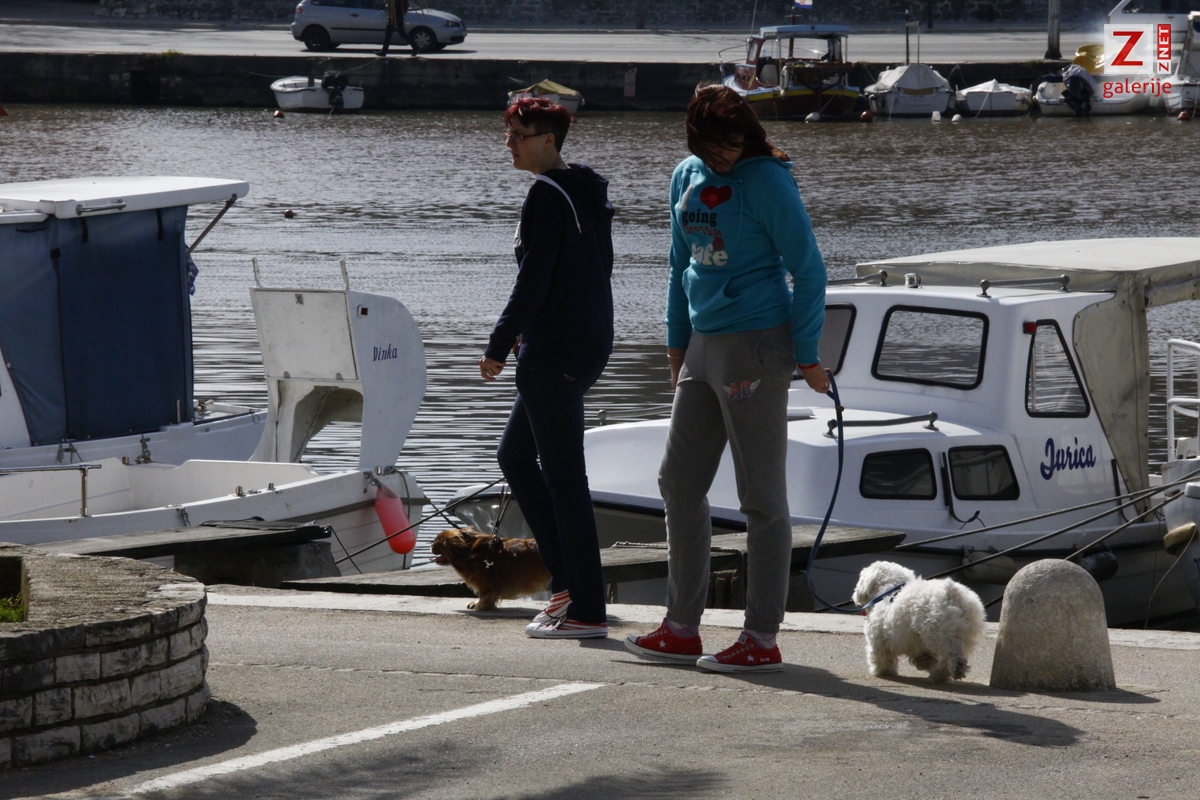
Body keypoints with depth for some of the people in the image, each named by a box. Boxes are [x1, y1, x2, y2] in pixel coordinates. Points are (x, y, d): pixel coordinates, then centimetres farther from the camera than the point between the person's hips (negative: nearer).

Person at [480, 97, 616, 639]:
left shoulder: (546, 194, -14)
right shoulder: (589, 191, 14)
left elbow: (533, 279, -19)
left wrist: (498, 347, -13)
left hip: (554, 352, -10)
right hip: (590, 345, 10)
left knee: (563, 477, -6)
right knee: (515, 454, 20)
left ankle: (587, 610, -4)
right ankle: (568, 579, 16)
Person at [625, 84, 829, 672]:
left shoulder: (767, 182, -11)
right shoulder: (687, 178, 9)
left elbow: (807, 271, -9)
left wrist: (807, 355, -11)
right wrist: (677, 342, 17)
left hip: (756, 344, -8)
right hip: (703, 347, 8)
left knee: (761, 495, -3)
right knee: (678, 483, 10)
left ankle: (762, 640, 0)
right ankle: (682, 628, 18)